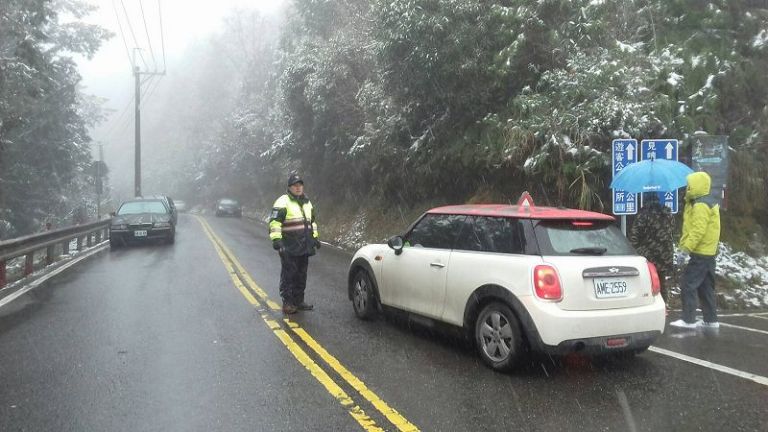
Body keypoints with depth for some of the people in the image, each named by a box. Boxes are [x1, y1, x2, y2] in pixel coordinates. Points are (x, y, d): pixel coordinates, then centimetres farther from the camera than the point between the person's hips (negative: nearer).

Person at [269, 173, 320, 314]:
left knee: (301, 275, 13)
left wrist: (314, 237, 25)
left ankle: (298, 301, 22)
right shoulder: (283, 202, -8)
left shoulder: (307, 202, 17)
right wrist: (276, 239, -23)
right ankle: (287, 303, 3)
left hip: (304, 247, 7)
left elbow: (312, 221, 29)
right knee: (288, 275, -4)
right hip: (289, 248, -7)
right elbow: (274, 222, -15)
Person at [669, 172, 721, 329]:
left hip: (700, 253, -11)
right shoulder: (708, 202, 17)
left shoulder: (701, 205, -18)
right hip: (708, 251, 11)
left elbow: (698, 230, -25)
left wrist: (686, 248, -23)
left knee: (688, 285, -6)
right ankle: (711, 319, 19)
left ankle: (688, 320, -4)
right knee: (705, 287, 14)